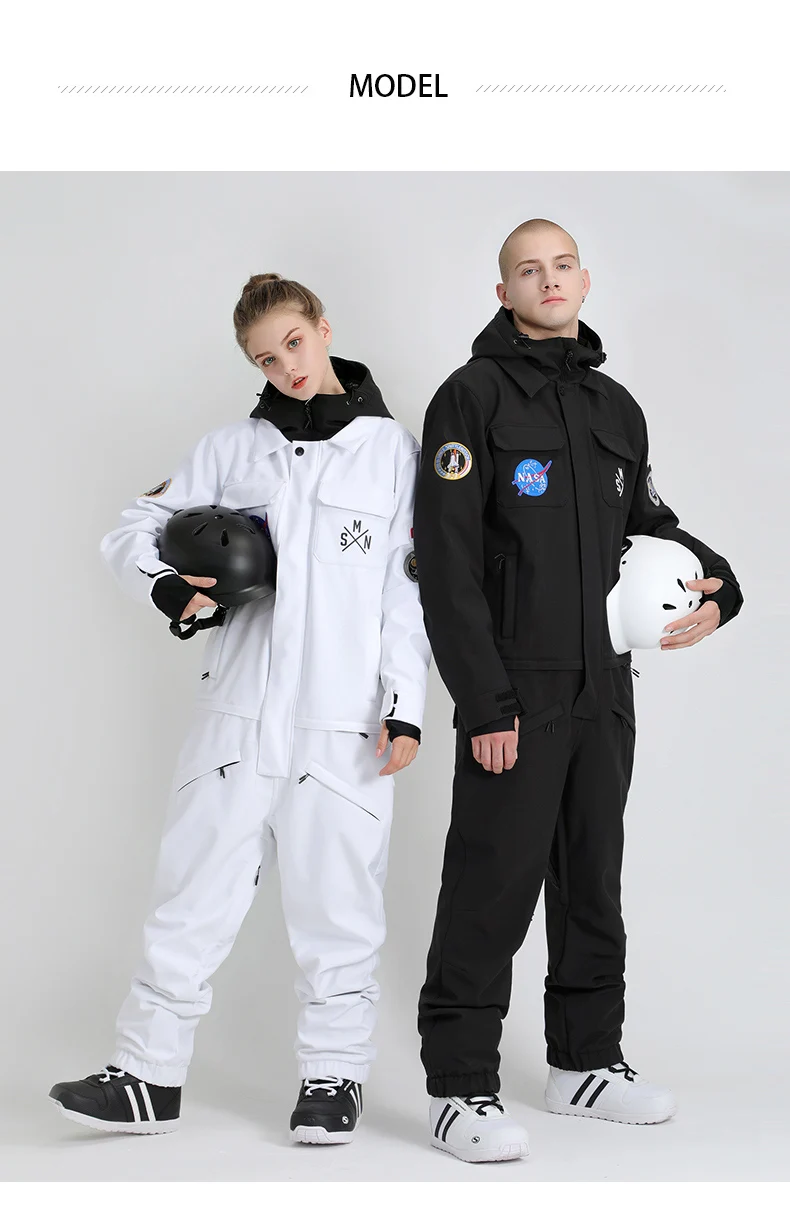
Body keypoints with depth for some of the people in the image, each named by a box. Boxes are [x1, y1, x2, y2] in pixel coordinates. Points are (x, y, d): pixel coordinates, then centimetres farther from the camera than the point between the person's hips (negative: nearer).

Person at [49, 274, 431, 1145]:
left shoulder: (391, 449, 6)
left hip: (344, 721, -2)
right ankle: (149, 1076, 13)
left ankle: (334, 1074, 18)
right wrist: (165, 585, -8)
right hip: (238, 710, 2)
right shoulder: (233, 448, 11)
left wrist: (405, 702, -4)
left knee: (336, 908, 4)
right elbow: (132, 530, 13)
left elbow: (409, 586, 4)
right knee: (194, 894, 4)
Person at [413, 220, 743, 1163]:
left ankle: (585, 1061, 28)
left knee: (592, 882, 14)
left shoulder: (617, 407, 14)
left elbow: (648, 518, 25)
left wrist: (714, 587, 3)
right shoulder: (472, 397, -6)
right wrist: (484, 702, -17)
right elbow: (446, 563, -12)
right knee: (491, 890, -4)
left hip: (605, 694, 7)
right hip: (515, 697, -6)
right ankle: (460, 1088, 6)